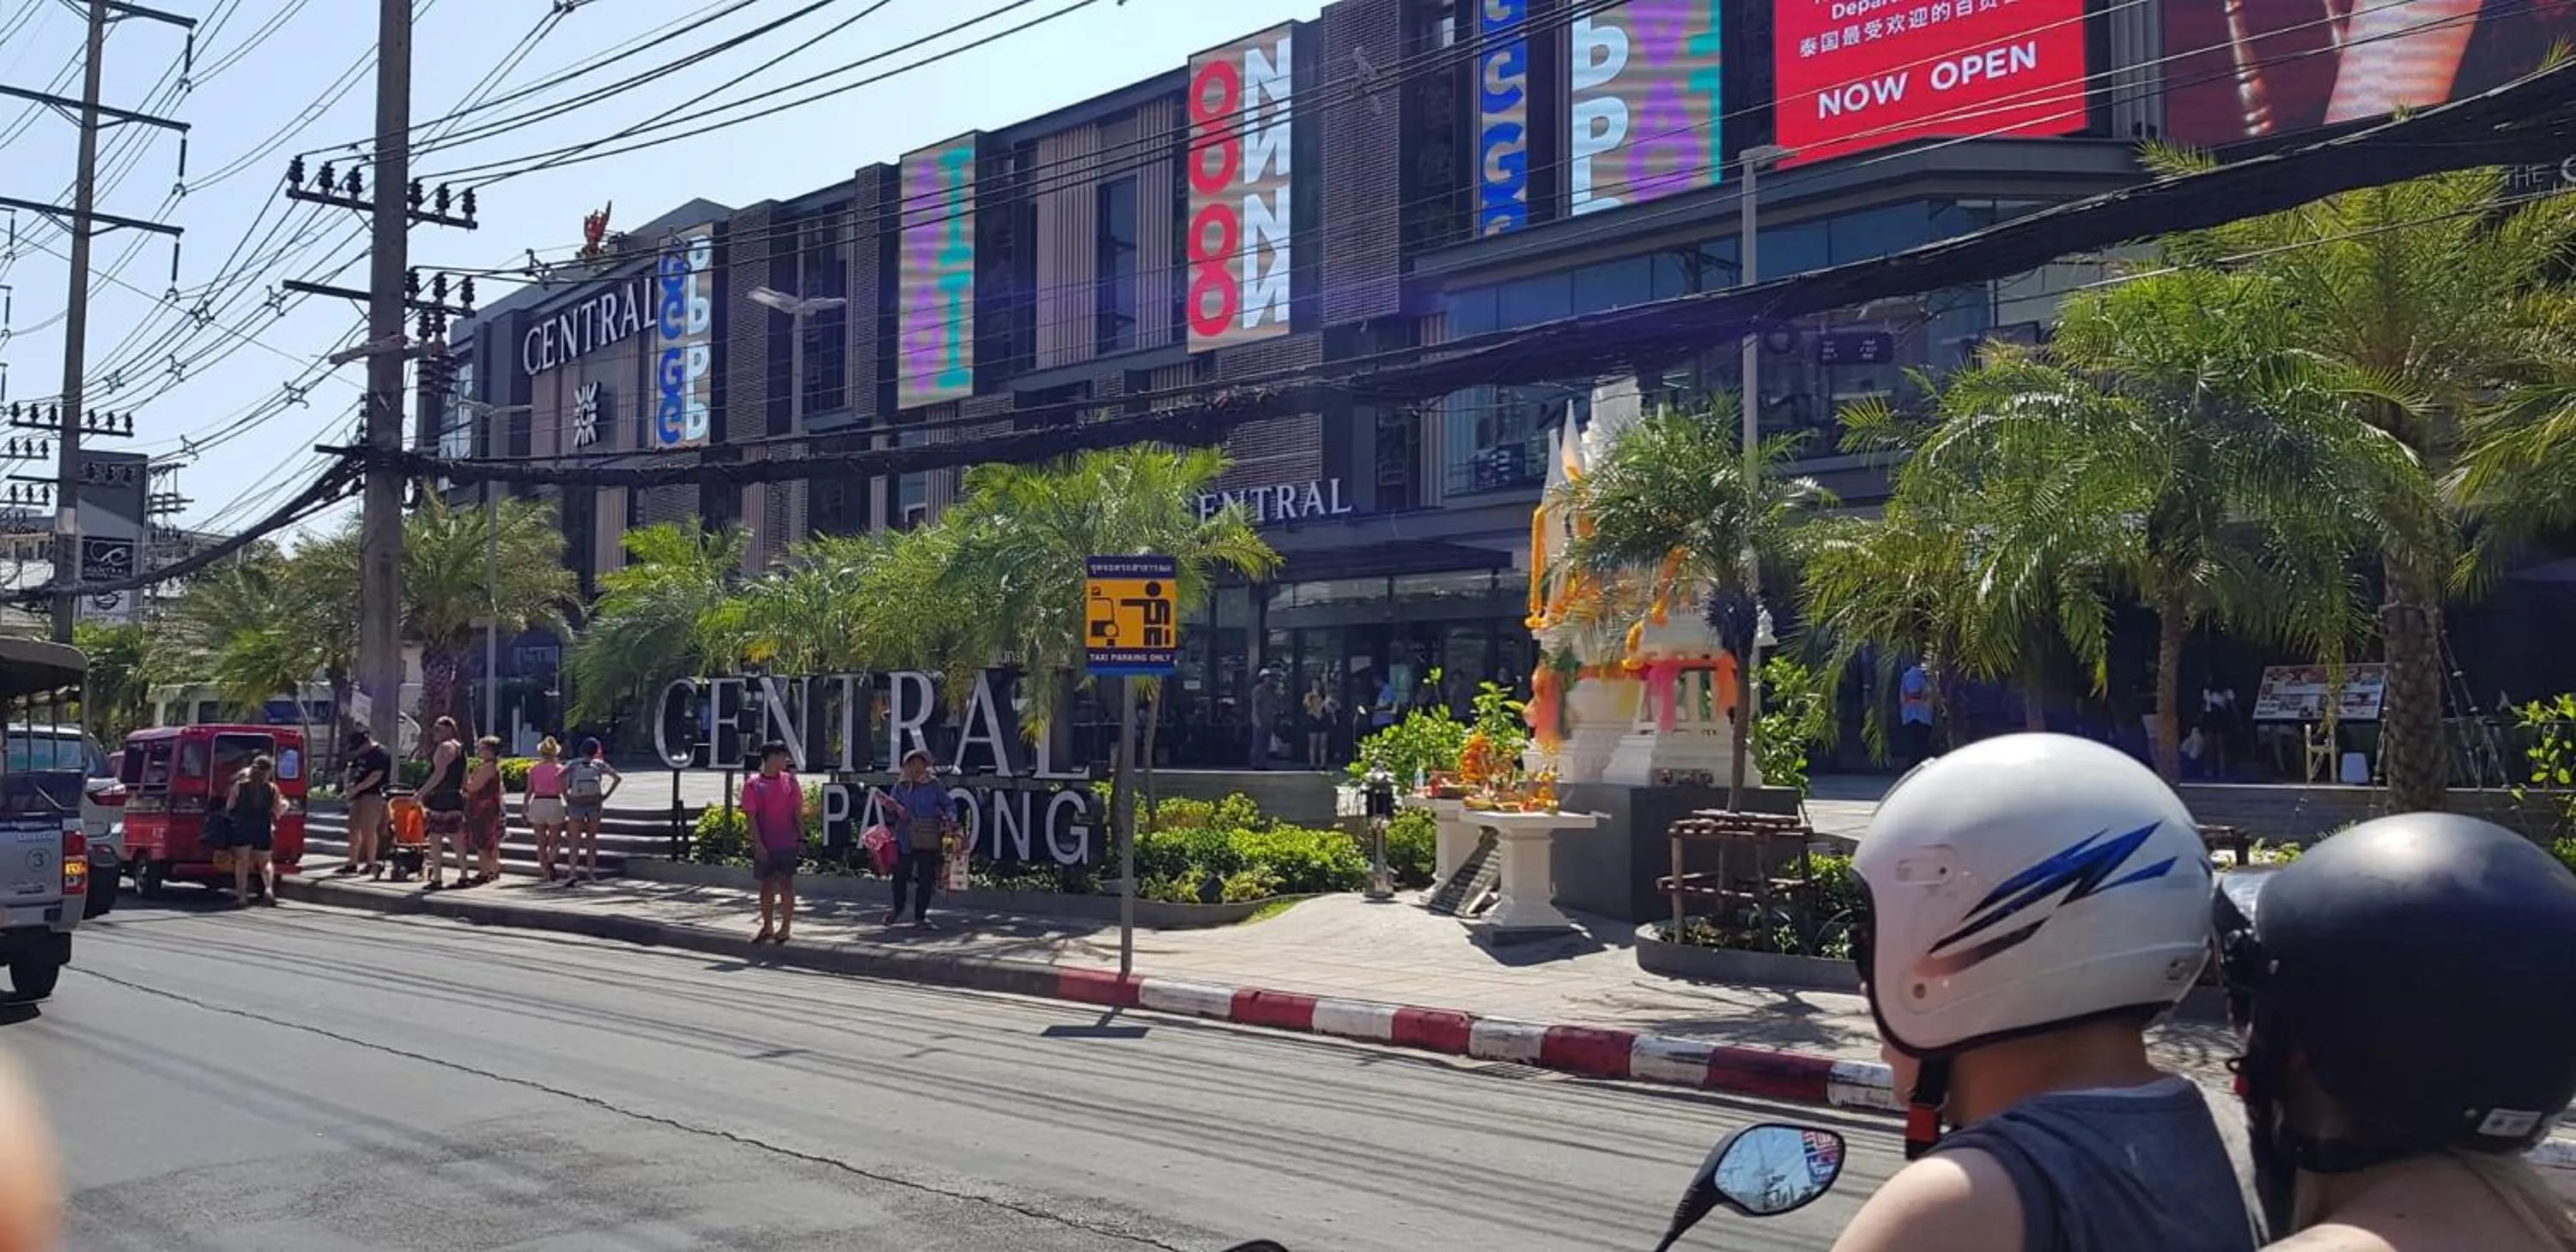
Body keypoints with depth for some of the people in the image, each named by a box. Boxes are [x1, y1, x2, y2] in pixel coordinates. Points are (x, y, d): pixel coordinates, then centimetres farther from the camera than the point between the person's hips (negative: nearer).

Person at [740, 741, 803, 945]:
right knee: (767, 885, 8)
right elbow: (751, 816, -7)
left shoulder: (790, 781, 4)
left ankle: (785, 928, 8)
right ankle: (767, 927, 20)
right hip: (764, 846, -1)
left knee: (786, 884, 0)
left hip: (787, 844, 1)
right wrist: (758, 844, -13)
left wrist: (801, 839, 1)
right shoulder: (753, 784, -4)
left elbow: (798, 812, 6)